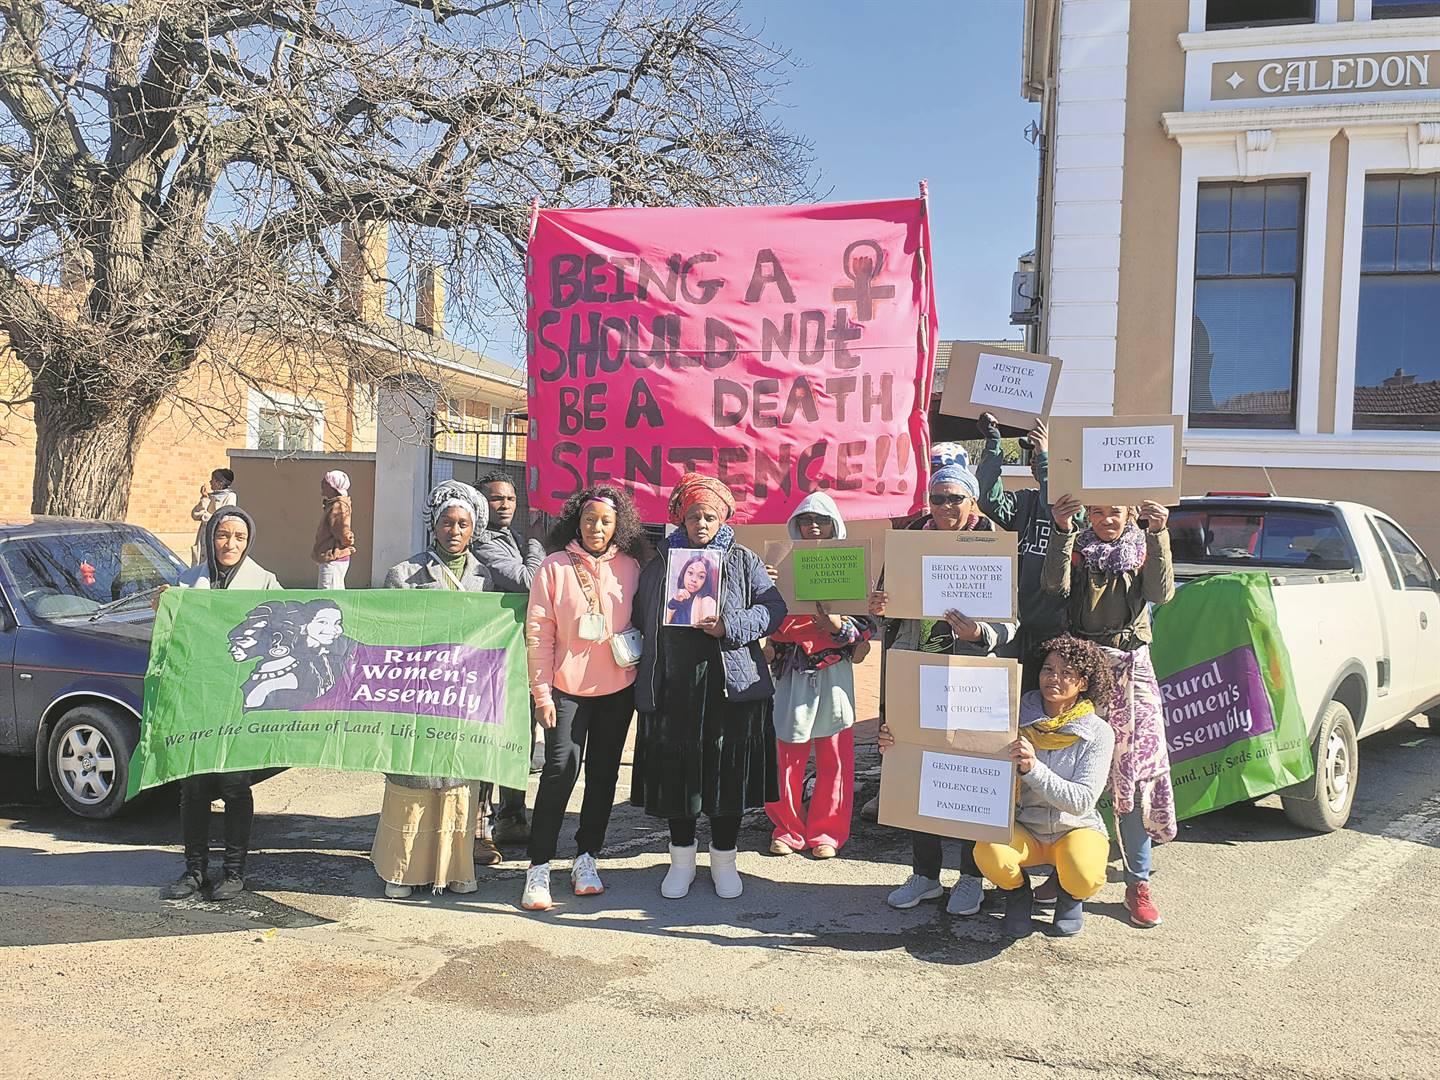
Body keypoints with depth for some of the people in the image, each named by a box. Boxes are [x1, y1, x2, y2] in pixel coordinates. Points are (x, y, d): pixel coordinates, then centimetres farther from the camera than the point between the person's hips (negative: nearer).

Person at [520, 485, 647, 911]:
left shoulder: (630, 567, 3)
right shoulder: (555, 567, -3)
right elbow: (538, 632, -4)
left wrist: (634, 651, -2)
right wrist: (541, 692, -7)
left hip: (618, 688, 3)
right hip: (567, 686, -3)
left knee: (603, 772, 8)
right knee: (561, 768, -11)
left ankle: (586, 858, 21)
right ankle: (539, 867, -4)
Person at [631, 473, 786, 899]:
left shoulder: (742, 560, 6)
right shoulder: (659, 566, 11)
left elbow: (774, 608, 0)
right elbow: (639, 619, 14)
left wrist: (730, 627, -14)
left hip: (732, 687, -1)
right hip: (673, 688, 2)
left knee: (729, 774, 3)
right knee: (677, 774, 7)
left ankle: (724, 860, 20)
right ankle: (682, 860, 23)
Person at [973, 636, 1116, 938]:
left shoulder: (1097, 733, -9)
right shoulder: (1017, 718, -6)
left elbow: (1082, 801, -19)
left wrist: (1033, 768, -34)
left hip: (1076, 829, -1)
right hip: (1023, 829, 1)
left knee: (1085, 878, -32)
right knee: (989, 853, -32)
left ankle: (1070, 896, 9)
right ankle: (1018, 893, 6)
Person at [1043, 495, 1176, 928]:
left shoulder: (1144, 549, 7)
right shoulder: (1076, 548, 7)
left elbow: (1161, 594, -12)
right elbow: (1055, 584, -14)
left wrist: (1158, 536, -22)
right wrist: (1062, 531, -25)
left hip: (1130, 669, 0)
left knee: (1133, 772, -2)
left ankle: (1138, 884, 4)